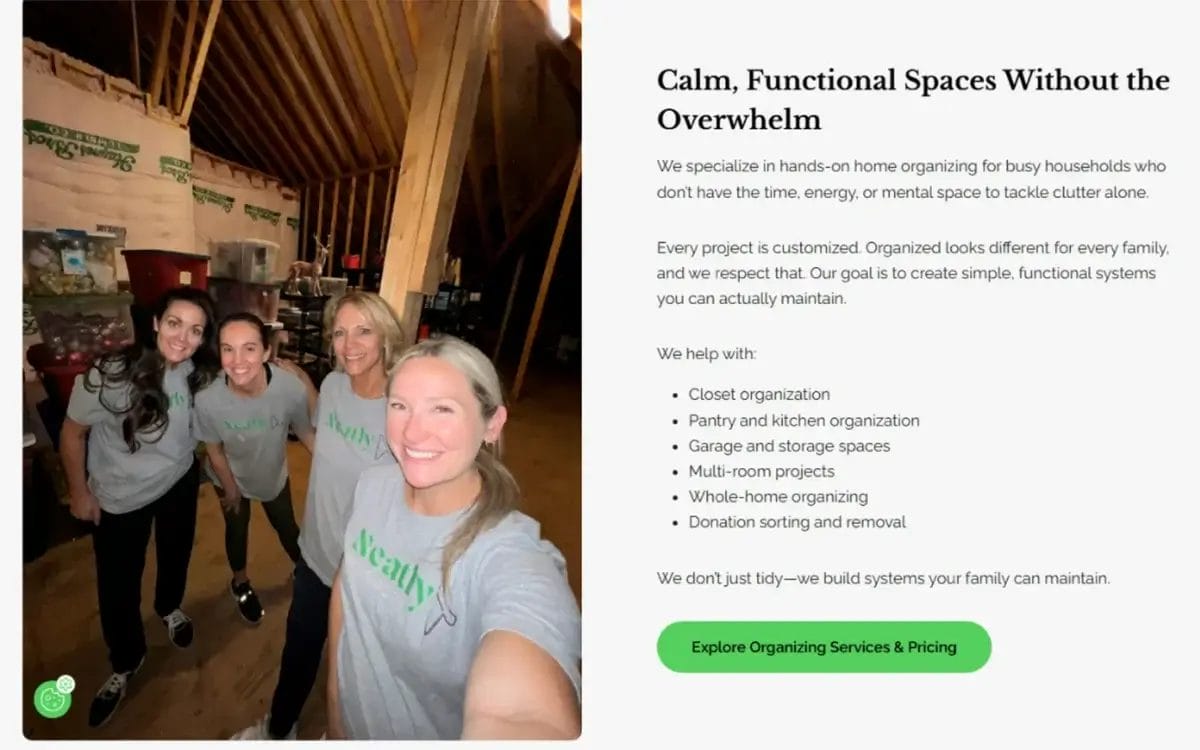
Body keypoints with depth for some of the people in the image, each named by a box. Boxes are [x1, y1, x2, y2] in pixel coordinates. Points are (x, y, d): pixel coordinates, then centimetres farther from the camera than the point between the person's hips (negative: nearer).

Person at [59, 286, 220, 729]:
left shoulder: (200, 373, -18)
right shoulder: (112, 374, -31)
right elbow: (73, 433, -15)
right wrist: (80, 492, -7)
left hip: (179, 483, 3)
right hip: (117, 497, -3)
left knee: (176, 553, 26)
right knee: (118, 584, 10)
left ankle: (170, 607, 58)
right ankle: (126, 663, 37)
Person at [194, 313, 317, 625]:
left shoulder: (292, 388, -40)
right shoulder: (207, 399, -37)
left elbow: (307, 434, -18)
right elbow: (214, 450, -17)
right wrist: (231, 489, -3)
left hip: (274, 474, 0)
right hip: (231, 477, 0)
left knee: (286, 526, 23)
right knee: (237, 529, 25)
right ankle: (240, 583, 55)